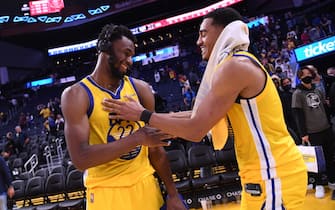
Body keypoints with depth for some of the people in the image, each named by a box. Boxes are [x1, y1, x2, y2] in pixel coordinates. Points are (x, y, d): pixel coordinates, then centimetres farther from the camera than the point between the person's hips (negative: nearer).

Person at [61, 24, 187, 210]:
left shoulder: (140, 88, 1)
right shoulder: (76, 95, -11)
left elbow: (155, 147, 7)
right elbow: (80, 158, -21)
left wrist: (173, 194, 5)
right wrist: (137, 138, -25)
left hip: (145, 185, 4)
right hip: (105, 191, -3)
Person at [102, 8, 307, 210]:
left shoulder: (235, 66, -18)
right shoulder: (241, 64, 14)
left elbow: (195, 130, -19)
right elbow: (202, 115, 18)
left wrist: (143, 115, -9)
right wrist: (158, 117, 14)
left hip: (275, 174, -9)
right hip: (268, 171, 9)